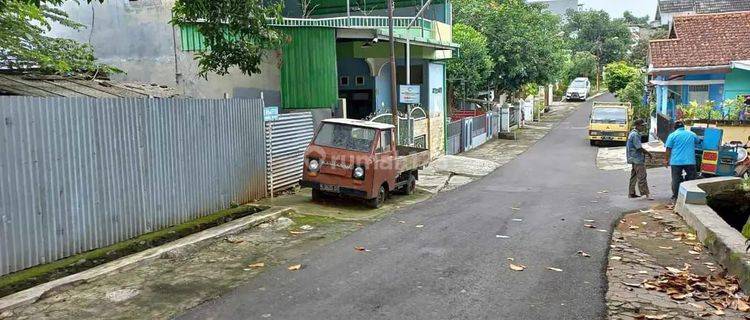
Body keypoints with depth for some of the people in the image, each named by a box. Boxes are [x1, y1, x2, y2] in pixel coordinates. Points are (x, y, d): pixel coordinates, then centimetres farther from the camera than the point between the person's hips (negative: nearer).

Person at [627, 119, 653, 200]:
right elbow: (639, 148, -19)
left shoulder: (633, 133, 15)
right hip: (638, 159, -11)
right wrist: (648, 153, -6)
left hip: (634, 159, 11)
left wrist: (645, 152, 16)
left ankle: (631, 193, 18)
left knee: (634, 176, 13)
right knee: (642, 177, -9)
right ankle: (646, 194, -7)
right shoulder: (635, 135, -18)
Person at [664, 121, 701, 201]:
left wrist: (666, 160, 4)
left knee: (676, 180, 3)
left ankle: (675, 197, 5)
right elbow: (698, 141, 30)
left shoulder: (672, 135, 0)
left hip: (676, 162, -2)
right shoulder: (692, 134, 10)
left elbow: (668, 149, -3)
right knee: (691, 180, 9)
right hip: (690, 161, 2)